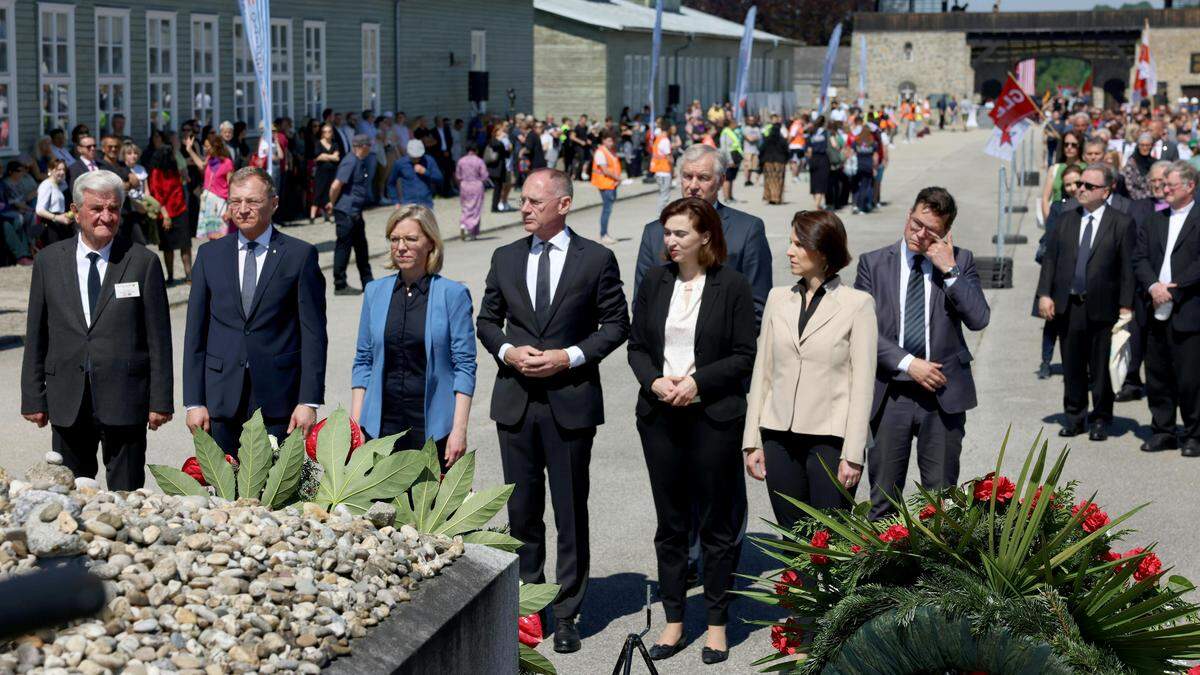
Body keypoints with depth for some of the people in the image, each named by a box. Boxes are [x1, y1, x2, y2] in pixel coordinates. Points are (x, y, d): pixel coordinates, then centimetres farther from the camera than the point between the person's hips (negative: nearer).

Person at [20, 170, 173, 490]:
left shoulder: (143, 262, 0)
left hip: (125, 401, -2)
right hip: (67, 402, 2)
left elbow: (158, 338, 0)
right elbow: (36, 335, 8)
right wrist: (33, 398, 4)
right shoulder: (49, 260, 6)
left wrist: (160, 401, -3)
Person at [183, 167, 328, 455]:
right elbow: (195, 333, 9)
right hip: (221, 396, 2)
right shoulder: (210, 255, 9)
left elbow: (313, 334, -1)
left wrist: (309, 401, -7)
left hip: (278, 398, -2)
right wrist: (194, 401, 2)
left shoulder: (300, 255, 1)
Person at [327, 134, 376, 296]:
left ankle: (368, 282, 25)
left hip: (355, 212, 10)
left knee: (361, 246, 16)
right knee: (343, 246, -2)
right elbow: (336, 186, -23)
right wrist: (333, 203, -8)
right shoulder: (350, 162, -18)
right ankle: (340, 285, 5)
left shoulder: (361, 161, 12)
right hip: (346, 212, -10)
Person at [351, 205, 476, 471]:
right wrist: (355, 423, 5)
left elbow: (464, 366, -4)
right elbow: (363, 361, 12)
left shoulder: (453, 294, -3)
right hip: (382, 422, 3)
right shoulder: (375, 291, 8)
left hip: (433, 422, -3)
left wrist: (459, 429, -10)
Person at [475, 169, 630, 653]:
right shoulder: (505, 258, 7)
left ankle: (566, 614, 12)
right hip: (515, 400, 3)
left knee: (571, 513, 3)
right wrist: (508, 351, -6)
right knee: (522, 510, 11)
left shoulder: (596, 259, -3)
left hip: (571, 400, -3)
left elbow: (616, 324, 0)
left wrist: (570, 356, -12)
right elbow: (487, 320, 14)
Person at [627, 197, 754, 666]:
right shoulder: (654, 281, 7)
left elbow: (743, 356, -5)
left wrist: (697, 382, -17)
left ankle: (717, 623, 15)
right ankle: (674, 621, 19)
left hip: (713, 416, -4)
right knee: (670, 522, 10)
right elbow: (637, 346, 9)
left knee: (717, 522, 5)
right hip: (660, 416, 4)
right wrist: (654, 381, -9)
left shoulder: (732, 286, -4)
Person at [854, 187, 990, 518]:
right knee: (884, 498, 6)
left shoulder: (960, 261, 5)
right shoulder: (873, 263, 3)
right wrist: (908, 363, -13)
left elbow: (979, 319, -7)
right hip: (890, 392, 0)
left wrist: (949, 270, -12)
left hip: (943, 392, 0)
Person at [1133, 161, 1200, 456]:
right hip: (1157, 313, 6)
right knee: (1157, 376, 10)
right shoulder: (1155, 221, 16)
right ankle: (1162, 432, 20)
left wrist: (1174, 287, -15)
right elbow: (1140, 258, 8)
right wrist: (1153, 286, -9)